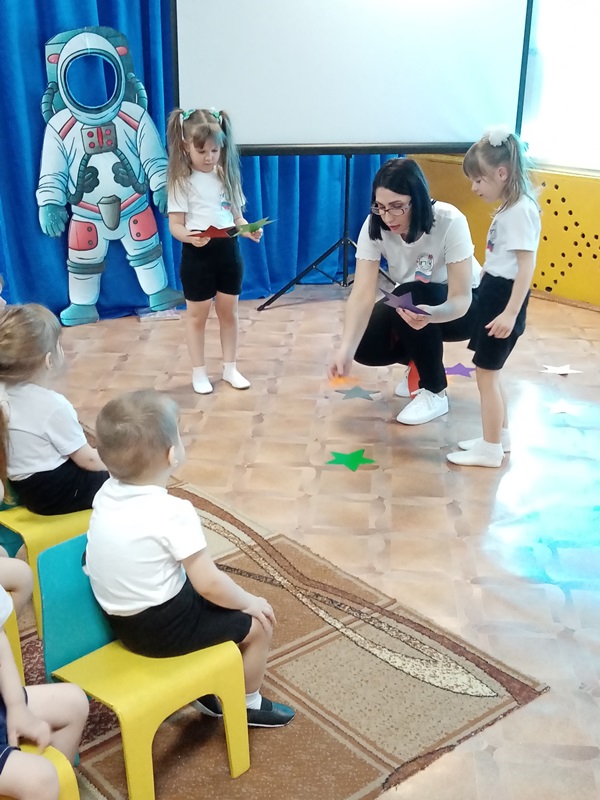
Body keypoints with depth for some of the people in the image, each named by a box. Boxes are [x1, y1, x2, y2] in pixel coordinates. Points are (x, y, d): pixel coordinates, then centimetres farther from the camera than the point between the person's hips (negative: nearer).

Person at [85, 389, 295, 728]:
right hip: (162, 627, -8)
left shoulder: (107, 494, -5)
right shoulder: (173, 512, -27)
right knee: (259, 623, 8)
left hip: (122, 620, 8)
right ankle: (249, 703, 29)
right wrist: (250, 602, -4)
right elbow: (209, 584, -23)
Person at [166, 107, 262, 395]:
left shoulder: (227, 175, 5)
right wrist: (188, 236, -34)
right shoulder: (182, 181, -9)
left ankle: (230, 368, 29)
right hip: (197, 254, -4)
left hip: (228, 250, 4)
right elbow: (175, 224, -13)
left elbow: (236, 216, 8)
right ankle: (199, 372, 22)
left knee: (228, 312, 14)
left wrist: (249, 230, -13)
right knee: (197, 315, 9)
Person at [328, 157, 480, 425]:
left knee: (409, 296, -34)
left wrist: (431, 314, -57)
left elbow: (461, 298, -35)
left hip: (464, 307, -4)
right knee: (365, 346, -18)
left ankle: (435, 393, -15)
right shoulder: (374, 226, -22)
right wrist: (345, 350, -45)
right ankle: (421, 363, 14)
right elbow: (362, 294, -30)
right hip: (409, 301, 4)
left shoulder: (450, 222, -33)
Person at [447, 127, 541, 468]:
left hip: (505, 297, -10)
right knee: (491, 371, 17)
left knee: (486, 373, -2)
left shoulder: (520, 210, -18)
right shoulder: (509, 209, 11)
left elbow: (527, 264, -23)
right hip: (494, 294, 10)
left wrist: (511, 313, -27)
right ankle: (501, 436, 31)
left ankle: (491, 449, 8)